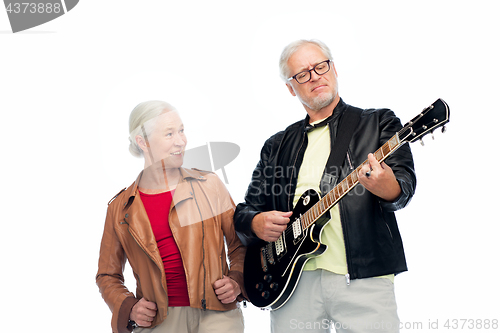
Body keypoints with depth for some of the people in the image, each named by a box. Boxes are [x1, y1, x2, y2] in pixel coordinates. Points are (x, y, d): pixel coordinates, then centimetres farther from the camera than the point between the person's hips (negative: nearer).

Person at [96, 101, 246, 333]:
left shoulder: (209, 185, 7)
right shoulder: (120, 208, 8)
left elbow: (241, 244, 14)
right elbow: (107, 275, 17)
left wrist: (237, 282, -2)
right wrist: (129, 309, 1)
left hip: (215, 313, -1)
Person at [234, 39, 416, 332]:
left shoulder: (379, 122, 8)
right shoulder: (277, 146, 18)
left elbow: (405, 184, -7)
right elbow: (245, 210, 20)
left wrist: (388, 187, -30)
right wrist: (256, 223, -4)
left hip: (363, 276, -3)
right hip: (294, 279, 3)